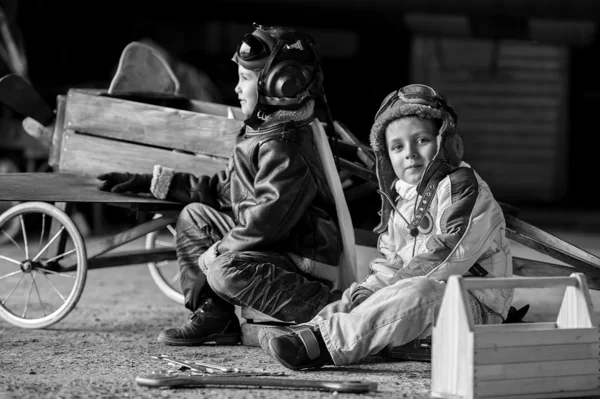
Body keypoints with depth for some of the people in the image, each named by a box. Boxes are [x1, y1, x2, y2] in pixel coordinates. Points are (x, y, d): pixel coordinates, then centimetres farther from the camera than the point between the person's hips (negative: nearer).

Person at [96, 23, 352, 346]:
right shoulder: (257, 136, 13)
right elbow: (222, 188, 22)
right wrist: (149, 181, 21)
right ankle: (212, 317, 6)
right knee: (194, 216, 14)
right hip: (268, 247, 11)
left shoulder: (284, 149, -20)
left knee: (225, 271, -33)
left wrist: (218, 251, -19)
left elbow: (268, 217, -30)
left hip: (307, 264, -11)